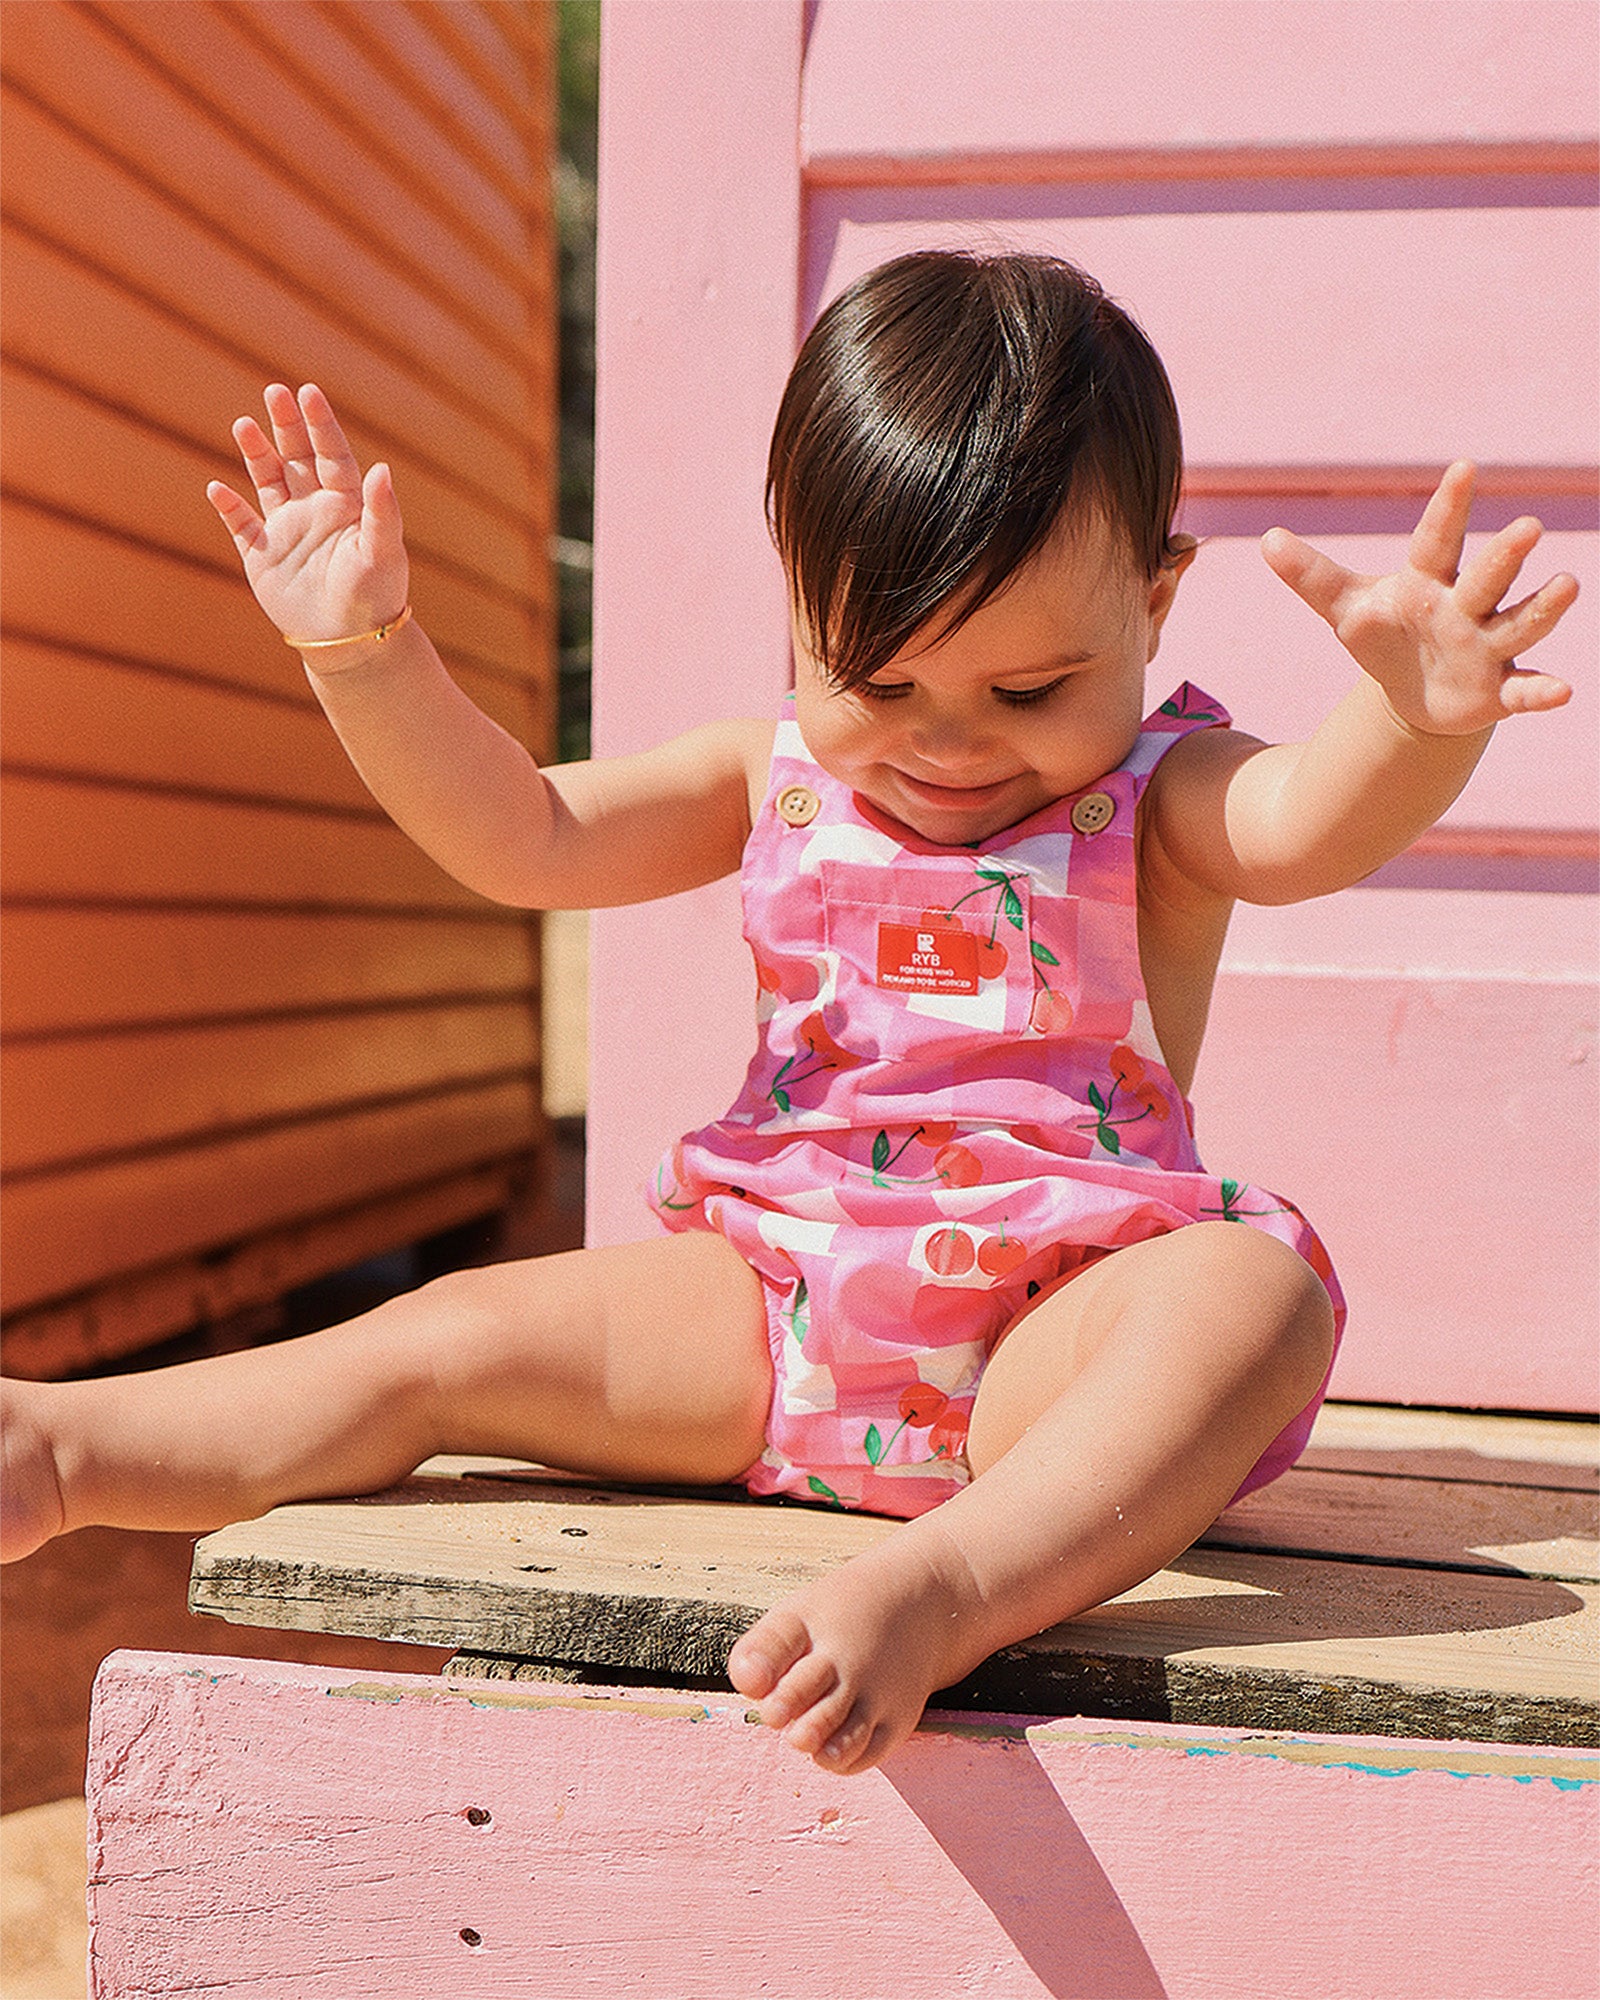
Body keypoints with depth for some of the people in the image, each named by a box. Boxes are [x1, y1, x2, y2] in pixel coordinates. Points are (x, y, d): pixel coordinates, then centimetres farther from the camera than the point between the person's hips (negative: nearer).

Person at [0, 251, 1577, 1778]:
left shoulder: (1157, 801, -4)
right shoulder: (781, 782, 7)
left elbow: (1315, 823, -26)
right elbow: (522, 837, 7)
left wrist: (1419, 721, -49)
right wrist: (366, 653, -5)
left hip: (1052, 1336, -3)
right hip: (773, 1310, 4)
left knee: (1253, 1293, -35)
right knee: (446, 1340, -7)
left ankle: (943, 1583, -53)